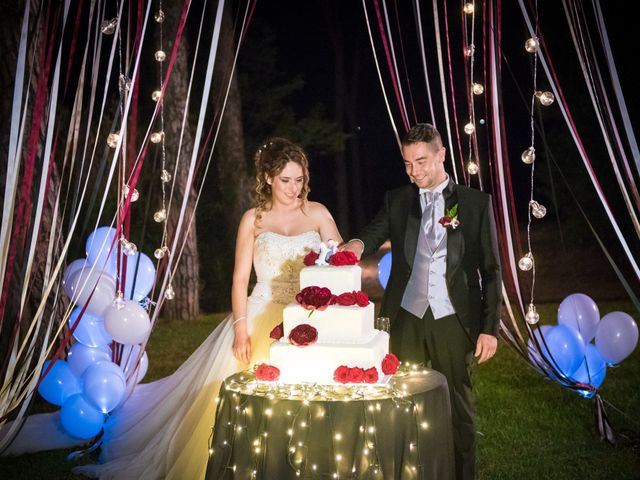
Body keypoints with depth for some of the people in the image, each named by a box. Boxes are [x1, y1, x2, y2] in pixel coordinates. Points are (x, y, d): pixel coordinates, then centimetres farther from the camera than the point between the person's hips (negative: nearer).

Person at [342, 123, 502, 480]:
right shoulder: (397, 201, 10)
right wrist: (356, 246, -27)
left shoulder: (476, 203, 3)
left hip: (453, 319, -2)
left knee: (458, 407, 7)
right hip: (406, 317, 2)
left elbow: (491, 269, 2)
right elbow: (373, 236, -3)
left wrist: (490, 327, -3)